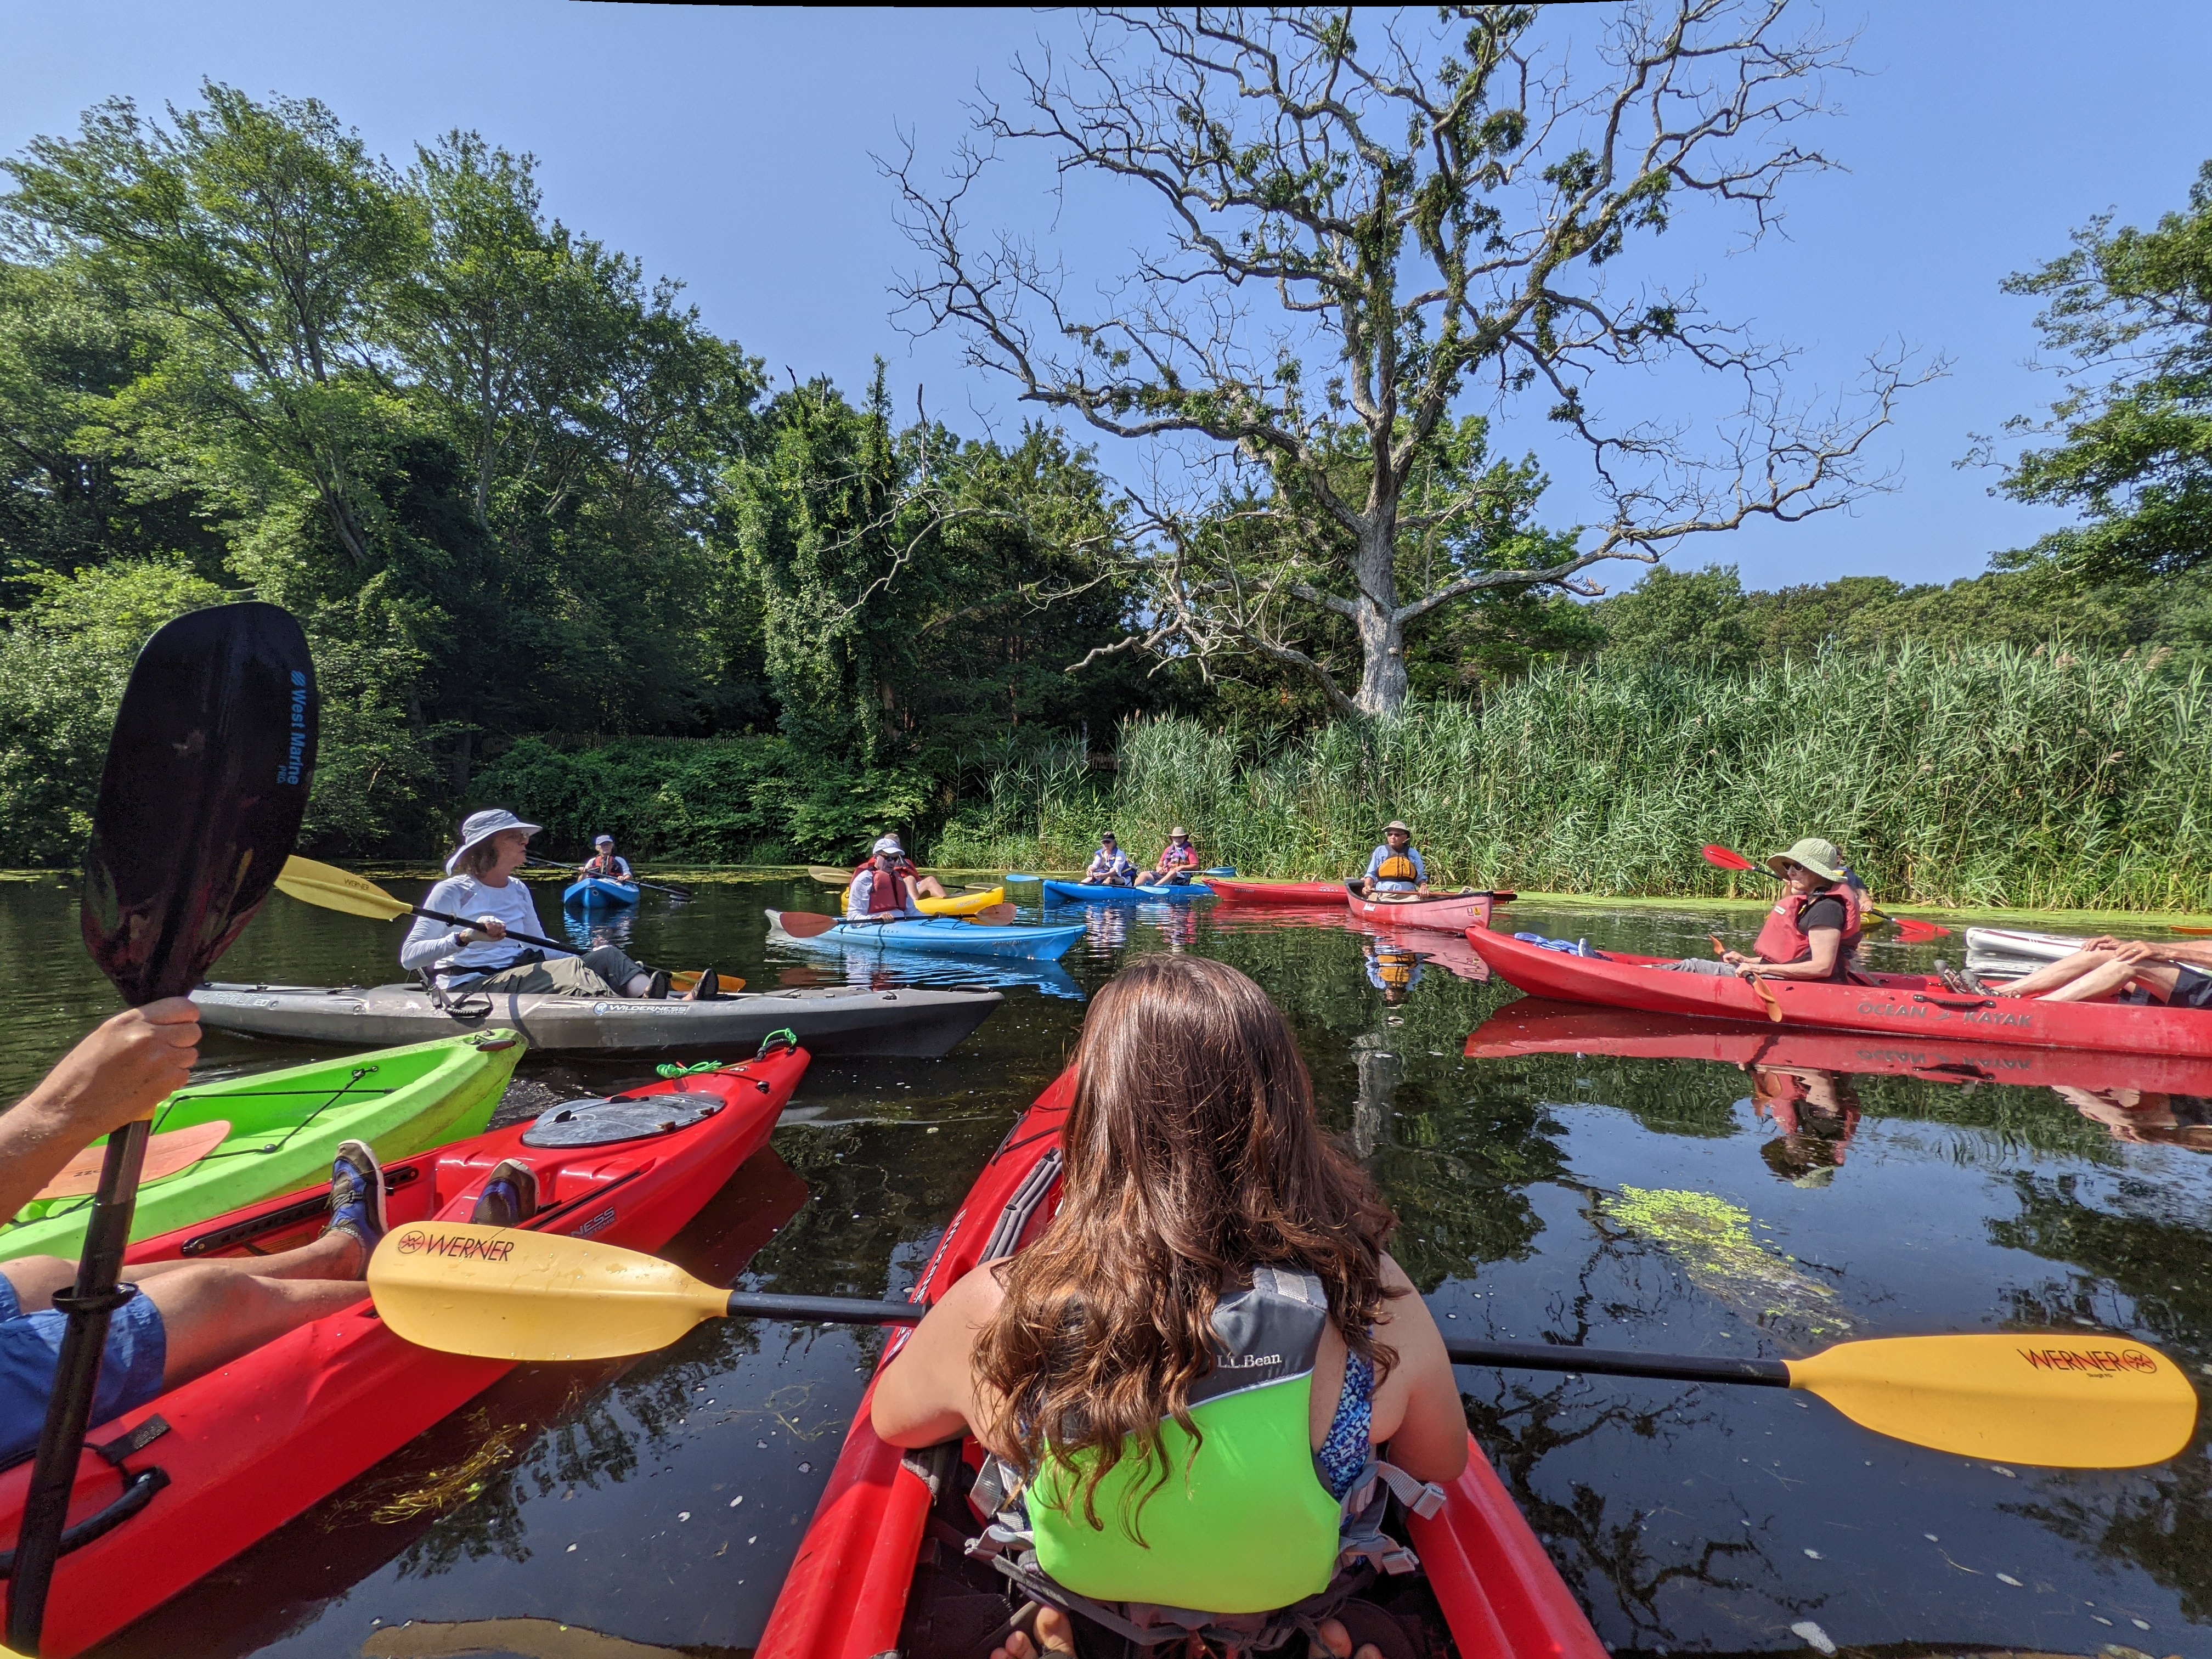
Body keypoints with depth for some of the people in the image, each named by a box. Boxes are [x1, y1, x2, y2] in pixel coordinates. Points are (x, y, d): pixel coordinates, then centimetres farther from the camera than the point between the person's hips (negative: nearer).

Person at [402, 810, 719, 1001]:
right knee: (571, 970, -32)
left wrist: (591, 956, 2)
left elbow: (541, 946, 18)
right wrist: (466, 936, -27)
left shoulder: (518, 890, 15)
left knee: (605, 955, -17)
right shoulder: (452, 891, -5)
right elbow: (409, 957, -10)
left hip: (518, 975, 7)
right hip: (469, 988, -7)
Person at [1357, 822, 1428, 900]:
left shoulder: (1413, 853, 16)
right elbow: (1371, 874, 14)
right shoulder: (1380, 851, 13)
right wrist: (1367, 886, -6)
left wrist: (1423, 886, -2)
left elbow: (1420, 877, 20)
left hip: (1409, 894, 1)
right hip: (1384, 894, -1)